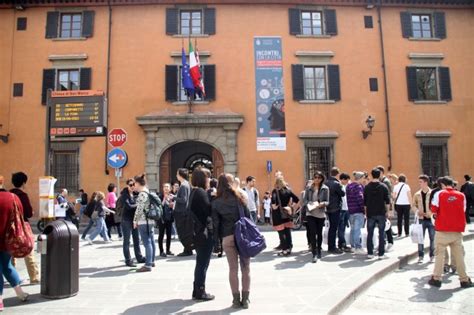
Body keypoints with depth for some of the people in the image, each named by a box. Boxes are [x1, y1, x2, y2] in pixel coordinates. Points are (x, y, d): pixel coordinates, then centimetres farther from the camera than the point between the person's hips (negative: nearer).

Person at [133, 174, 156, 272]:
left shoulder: (142, 194, -15)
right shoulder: (148, 192, 13)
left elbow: (139, 209, -16)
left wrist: (135, 220, -6)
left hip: (143, 221, -10)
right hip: (151, 220, 10)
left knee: (147, 242, -7)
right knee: (151, 241, 15)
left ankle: (148, 265, -5)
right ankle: (151, 261, 25)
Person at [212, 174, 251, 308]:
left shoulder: (216, 202, 1)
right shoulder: (239, 197, 2)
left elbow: (215, 222, -1)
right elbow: (248, 215, 1)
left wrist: (216, 239, 7)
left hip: (227, 238, 0)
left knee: (233, 269, 8)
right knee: (245, 268, 8)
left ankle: (236, 299, 12)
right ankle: (245, 299, 11)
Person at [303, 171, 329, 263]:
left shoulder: (325, 188, 1)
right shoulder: (309, 188, 6)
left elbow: (327, 201, -2)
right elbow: (305, 200, 5)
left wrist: (322, 204, -22)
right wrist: (309, 204, -15)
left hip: (321, 214, 0)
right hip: (310, 213, 0)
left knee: (319, 233, 12)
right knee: (312, 233, -9)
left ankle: (319, 251, 30)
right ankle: (314, 254, -7)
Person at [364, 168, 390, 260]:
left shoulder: (367, 187, 1)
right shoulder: (383, 187, -4)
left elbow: (364, 202, 4)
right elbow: (387, 201, -3)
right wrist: (387, 211, 7)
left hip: (370, 214, 1)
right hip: (381, 213, -1)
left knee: (370, 234, 8)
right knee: (381, 234, 5)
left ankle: (370, 253, 10)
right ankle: (381, 254, 7)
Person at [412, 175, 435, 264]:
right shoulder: (417, 194, 5)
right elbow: (414, 205, 10)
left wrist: (431, 213, -17)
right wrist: (417, 211, -8)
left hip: (431, 219, -2)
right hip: (421, 219, 2)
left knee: (432, 238, 7)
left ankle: (432, 256, 20)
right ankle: (420, 256, 14)